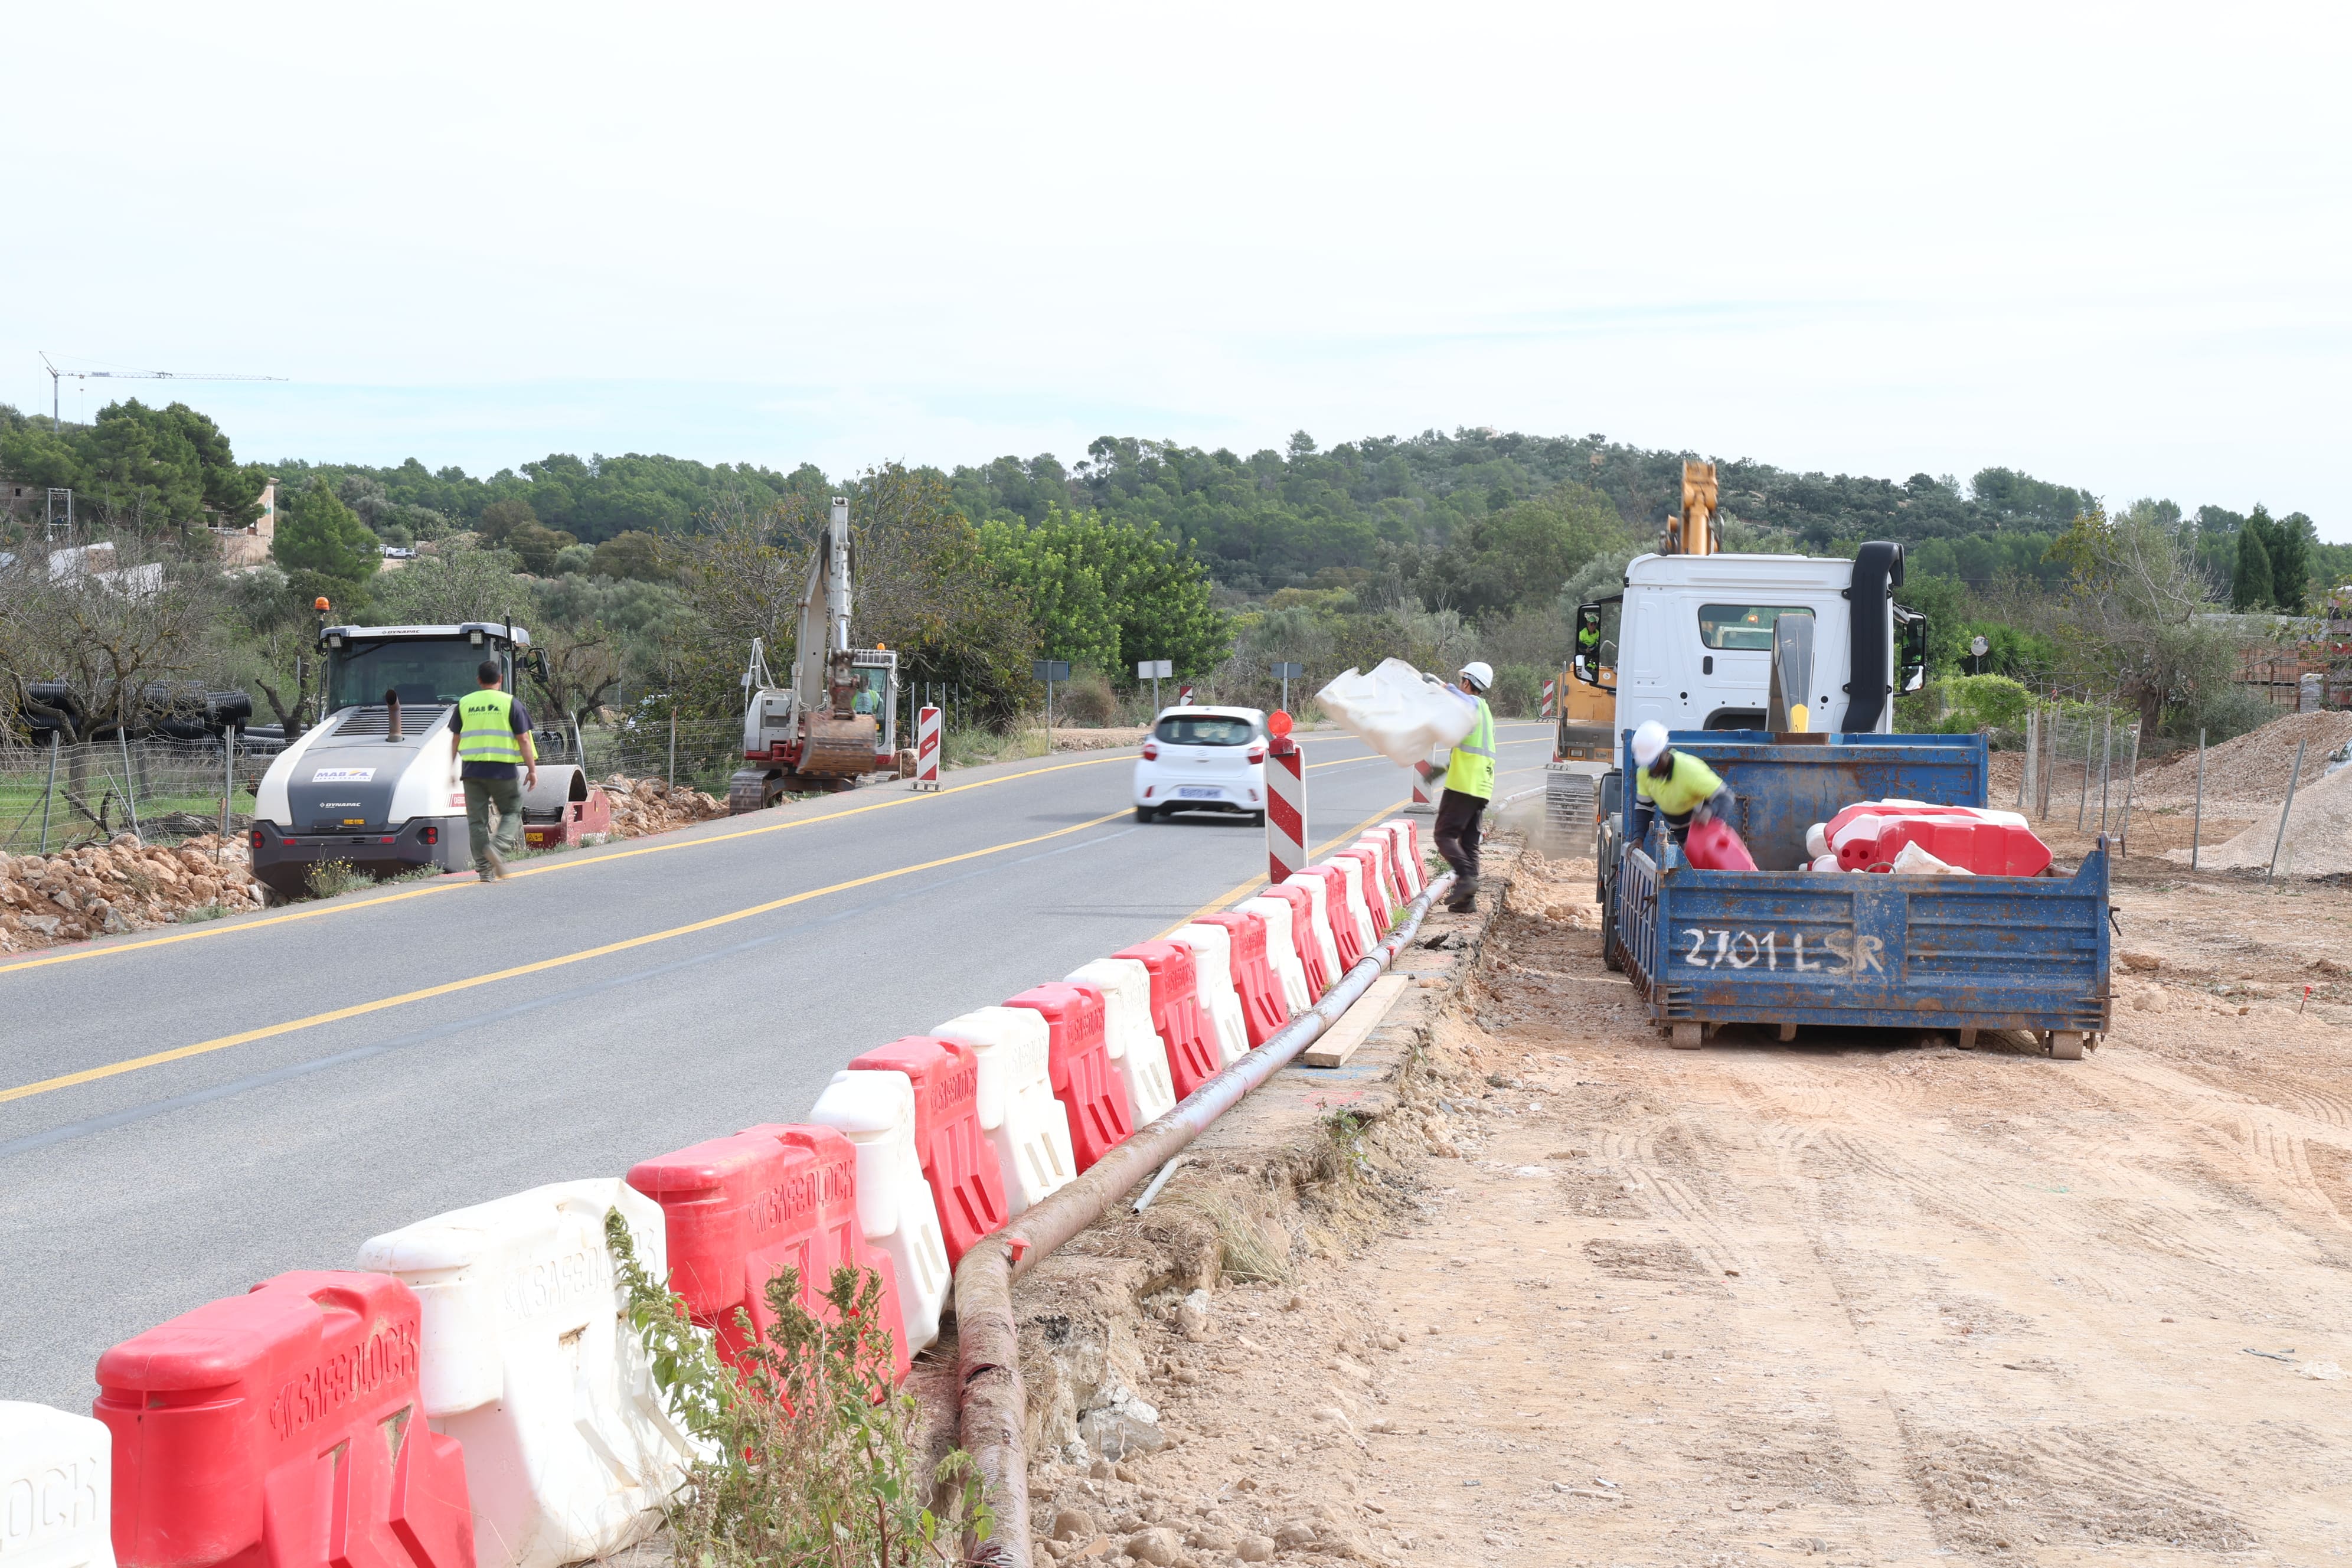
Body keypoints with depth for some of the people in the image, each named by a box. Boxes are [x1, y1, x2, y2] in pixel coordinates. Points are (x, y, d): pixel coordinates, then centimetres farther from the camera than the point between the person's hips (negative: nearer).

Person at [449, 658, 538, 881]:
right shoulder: (510, 703, -1)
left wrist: (453, 769, 20)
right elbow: (524, 740, -4)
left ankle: (484, 868, 5)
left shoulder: (465, 703, 9)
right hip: (503, 770, -3)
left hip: (471, 770, 3)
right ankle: (499, 848, -15)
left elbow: (455, 740, 12)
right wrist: (532, 770, 1)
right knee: (511, 812, 11)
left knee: (476, 819, 7)